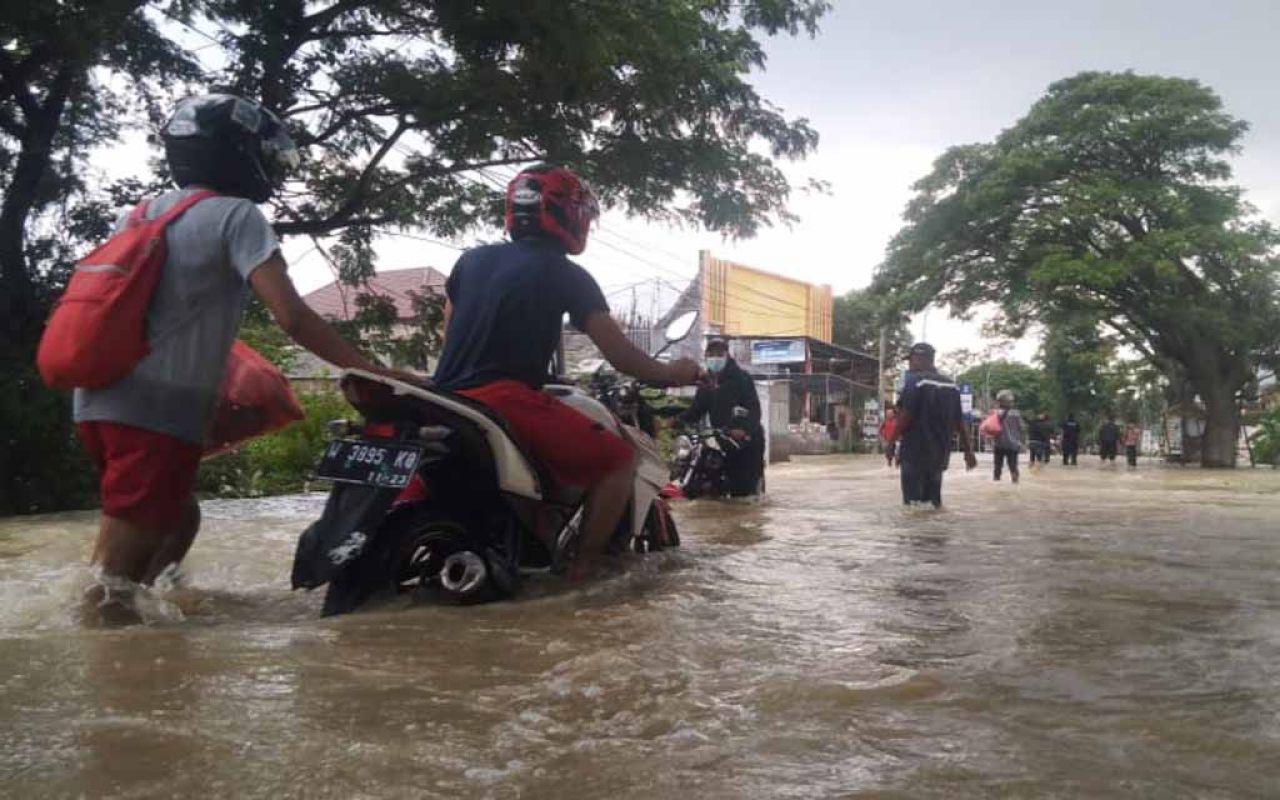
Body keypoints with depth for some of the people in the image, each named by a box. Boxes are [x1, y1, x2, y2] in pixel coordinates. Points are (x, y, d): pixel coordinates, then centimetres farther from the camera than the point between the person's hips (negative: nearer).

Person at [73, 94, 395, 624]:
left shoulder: (146, 211, 18)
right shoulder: (236, 214, -6)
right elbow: (291, 317, -16)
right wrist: (369, 372, -12)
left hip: (102, 398, 8)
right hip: (159, 412, -8)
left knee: (179, 519, 24)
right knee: (115, 583, -5)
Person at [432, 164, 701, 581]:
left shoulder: (471, 259, 17)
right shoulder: (566, 275, -1)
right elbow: (619, 353, -2)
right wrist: (671, 373, 14)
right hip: (505, 399, -7)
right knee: (618, 460, 0)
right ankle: (584, 563, -1)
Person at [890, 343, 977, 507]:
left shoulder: (916, 382, -11)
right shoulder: (952, 386, 10)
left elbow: (905, 417, -15)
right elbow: (959, 422, 11)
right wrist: (968, 450, 16)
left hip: (916, 452, -7)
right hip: (939, 453, 7)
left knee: (913, 502, -5)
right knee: (934, 501, 14)